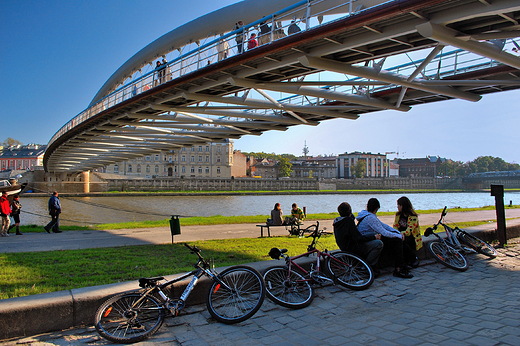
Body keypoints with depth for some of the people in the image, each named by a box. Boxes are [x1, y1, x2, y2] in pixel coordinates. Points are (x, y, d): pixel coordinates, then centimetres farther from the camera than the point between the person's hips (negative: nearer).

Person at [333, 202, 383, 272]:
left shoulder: (336, 221, 6)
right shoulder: (349, 221, -22)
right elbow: (358, 239, -24)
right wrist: (374, 236, -12)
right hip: (353, 250, -10)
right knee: (379, 243, -15)